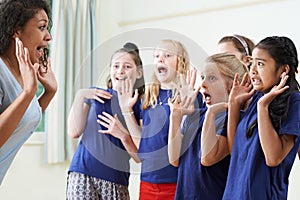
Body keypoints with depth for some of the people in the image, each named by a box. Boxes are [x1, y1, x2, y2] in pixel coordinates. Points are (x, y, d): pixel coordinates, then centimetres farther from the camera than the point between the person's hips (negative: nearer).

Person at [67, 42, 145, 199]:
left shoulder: (139, 107, 7)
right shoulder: (93, 95, 8)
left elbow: (139, 157, 4)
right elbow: (74, 132, -1)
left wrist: (123, 135, -13)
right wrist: (80, 96, -8)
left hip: (116, 182, 1)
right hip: (83, 175, 0)